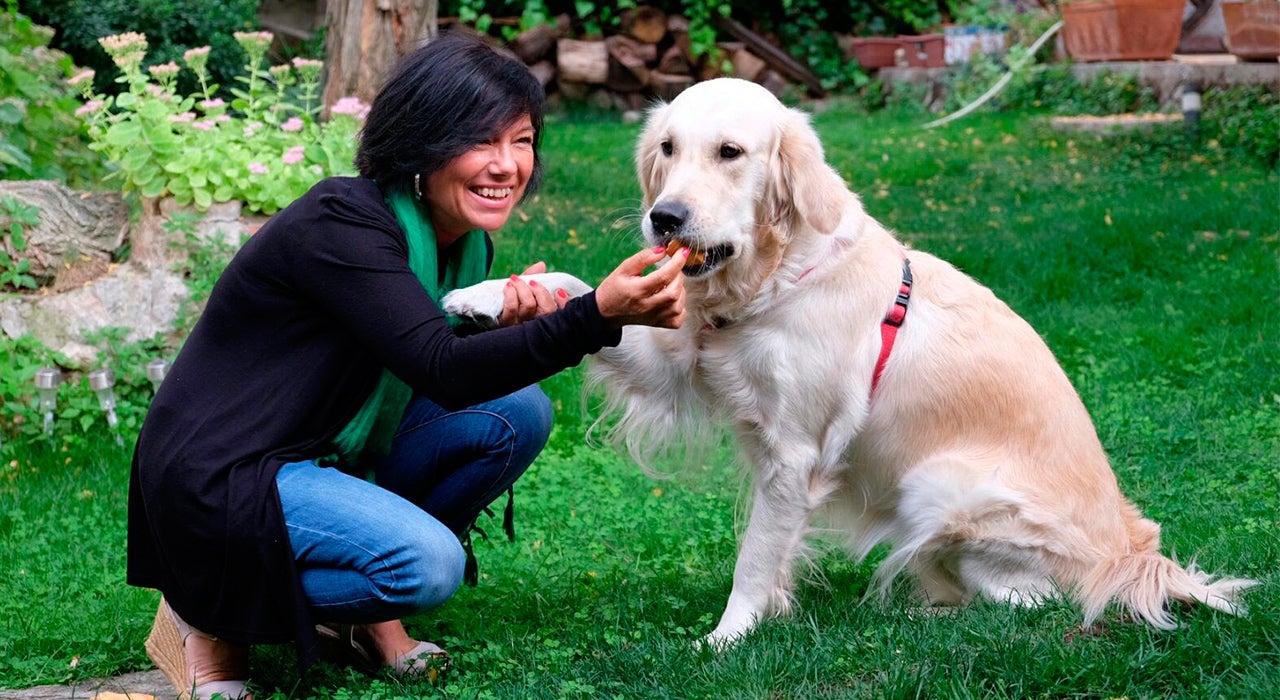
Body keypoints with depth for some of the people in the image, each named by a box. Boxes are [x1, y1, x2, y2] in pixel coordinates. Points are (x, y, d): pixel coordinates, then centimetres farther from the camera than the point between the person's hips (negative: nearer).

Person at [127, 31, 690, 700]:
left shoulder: (466, 245, 3)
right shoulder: (341, 222, -23)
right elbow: (443, 373, -33)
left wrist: (507, 324, -12)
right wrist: (596, 315, -44)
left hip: (327, 456, 9)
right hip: (219, 477, -9)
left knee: (518, 413, -3)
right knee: (426, 561, -29)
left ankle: (363, 614, 5)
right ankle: (209, 613, -5)